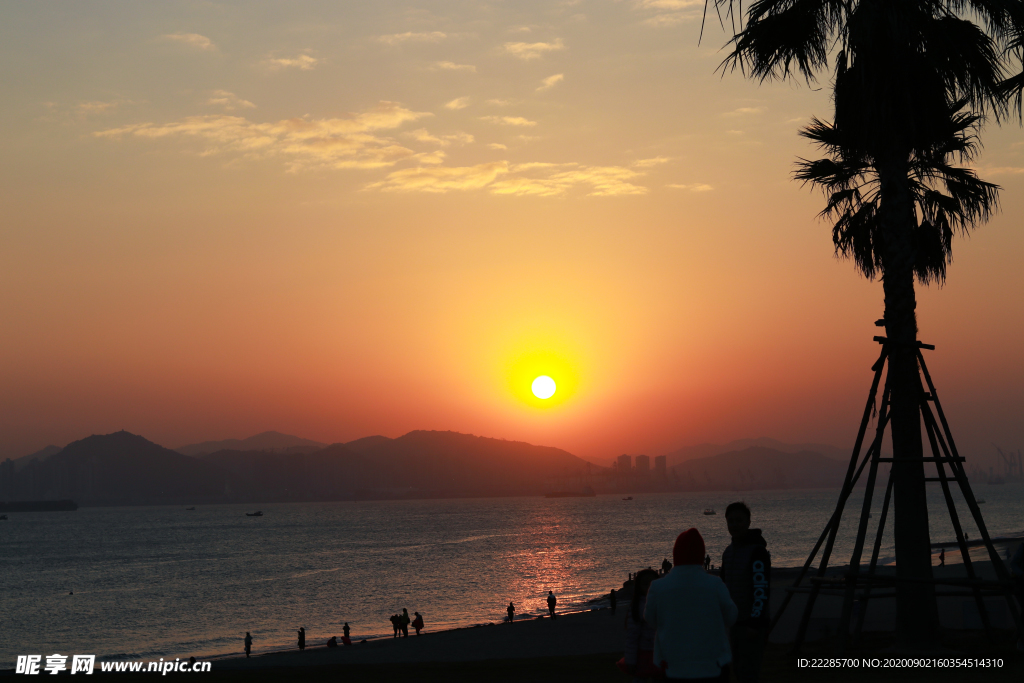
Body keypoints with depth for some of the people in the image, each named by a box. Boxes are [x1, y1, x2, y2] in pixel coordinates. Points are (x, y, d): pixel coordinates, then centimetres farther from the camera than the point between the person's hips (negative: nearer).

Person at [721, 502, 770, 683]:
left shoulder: (757, 551, -16)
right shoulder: (729, 551, 11)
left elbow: (762, 590, -21)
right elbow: (723, 585, 19)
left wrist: (755, 624, -25)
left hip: (754, 622, -8)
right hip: (737, 621, 8)